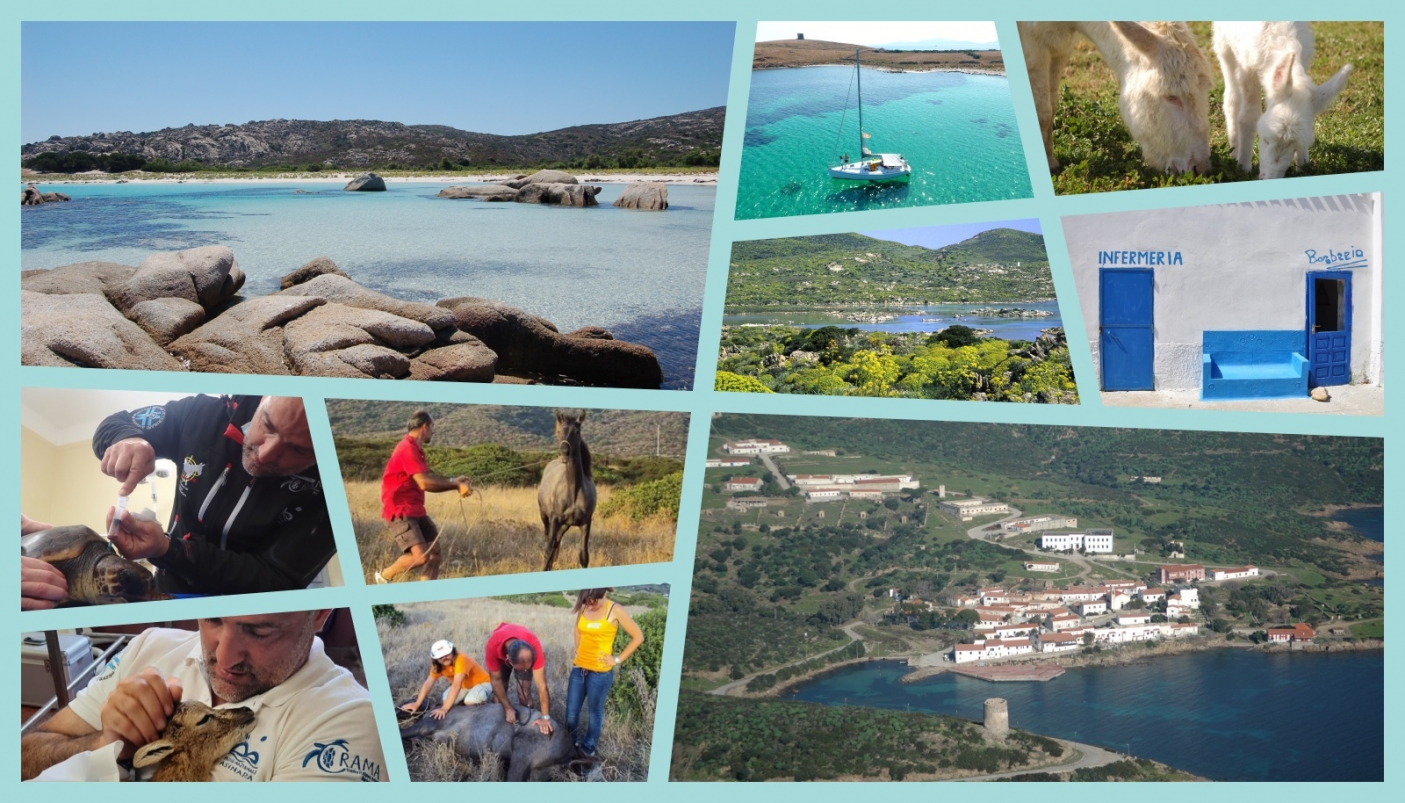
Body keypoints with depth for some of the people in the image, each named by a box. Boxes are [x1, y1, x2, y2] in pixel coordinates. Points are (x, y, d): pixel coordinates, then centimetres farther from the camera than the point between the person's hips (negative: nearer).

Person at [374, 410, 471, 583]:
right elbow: (424, 483, -27)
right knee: (421, 556, -19)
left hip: (415, 509, 11)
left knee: (434, 549, 7)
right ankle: (385, 575, 5)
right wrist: (455, 484, -20)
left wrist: (454, 483, 0)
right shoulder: (408, 449, -20)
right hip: (400, 511, -11)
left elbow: (430, 478, 13)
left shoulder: (414, 449, 13)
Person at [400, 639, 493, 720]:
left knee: (470, 701, -36)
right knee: (447, 699, -19)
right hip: (464, 685, 7)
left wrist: (444, 709, -48)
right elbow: (428, 683, -14)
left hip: (481, 683, -7)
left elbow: (456, 685, -43)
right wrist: (417, 704, -24)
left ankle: (481, 697, -3)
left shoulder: (461, 659, -36)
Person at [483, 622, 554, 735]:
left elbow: (541, 685, -41)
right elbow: (496, 680, -28)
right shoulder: (493, 646, -43)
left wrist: (545, 717, -42)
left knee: (524, 692, -11)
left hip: (525, 655, -1)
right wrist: (508, 708, -27)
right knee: (500, 689, -4)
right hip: (501, 653, 1)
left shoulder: (534, 646, -44)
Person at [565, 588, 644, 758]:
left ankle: (588, 748, 27)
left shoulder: (615, 611, -15)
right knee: (571, 711, 12)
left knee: (594, 712, 10)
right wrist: (580, 652, 9)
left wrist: (618, 659, -8)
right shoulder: (583, 609, -1)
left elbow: (638, 637, -8)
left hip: (600, 672, -5)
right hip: (579, 668, 5)